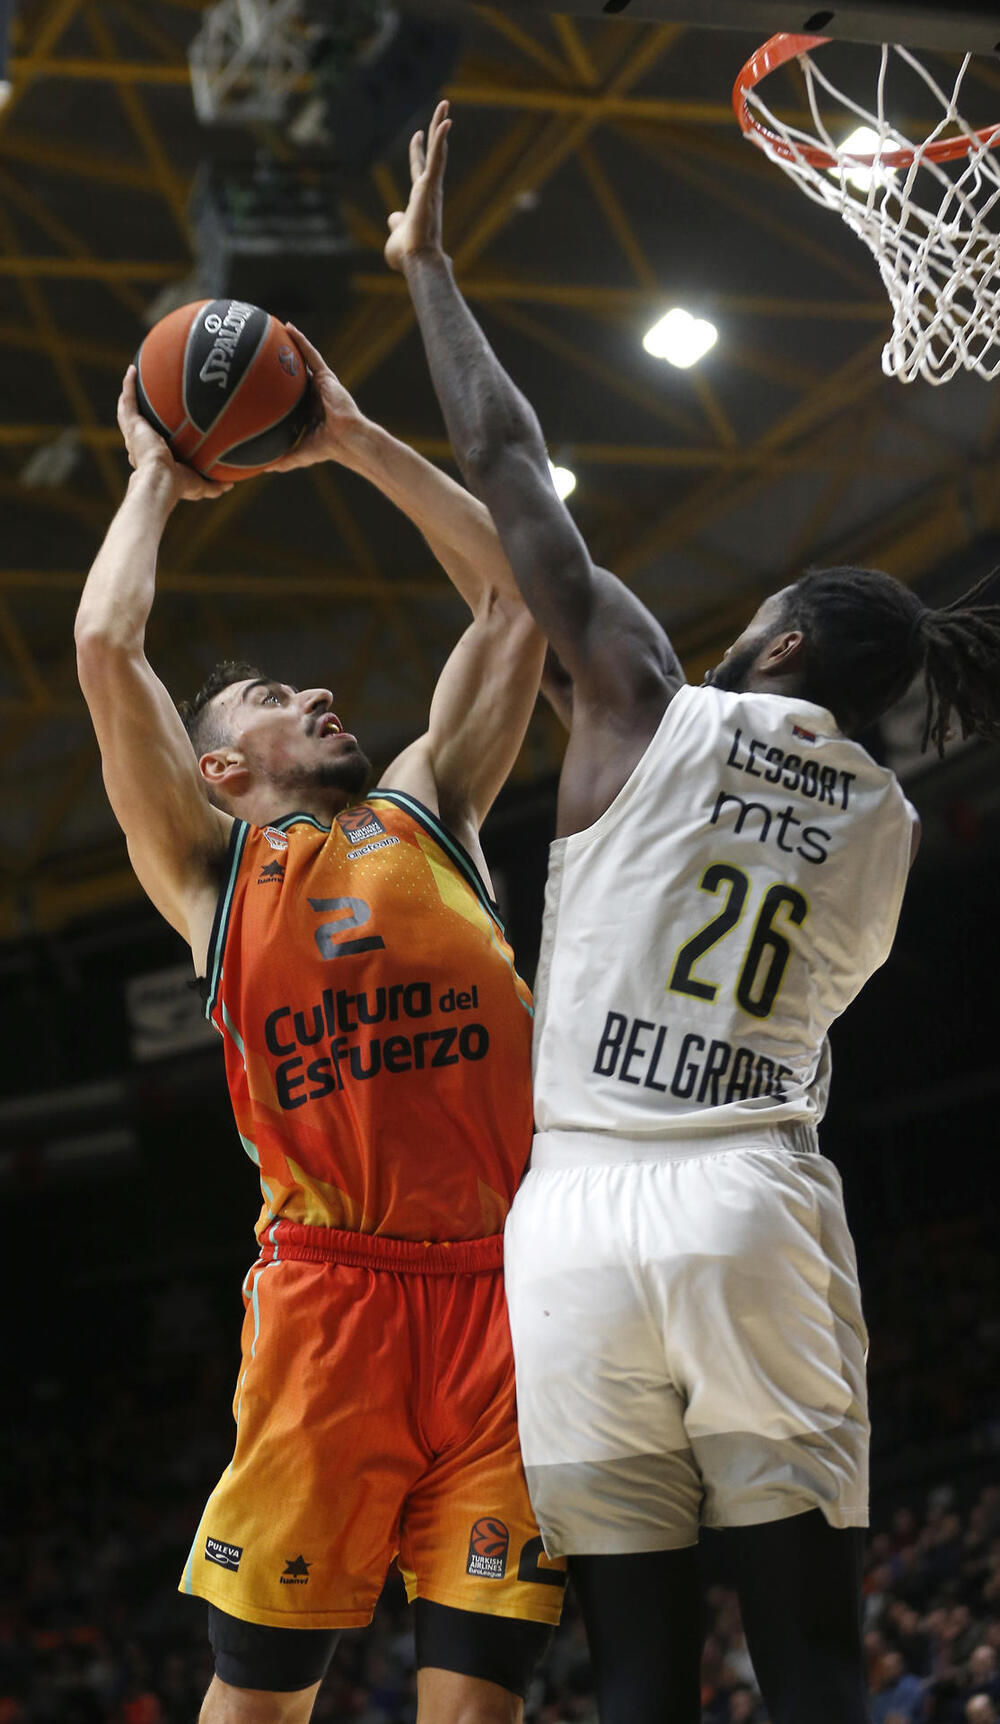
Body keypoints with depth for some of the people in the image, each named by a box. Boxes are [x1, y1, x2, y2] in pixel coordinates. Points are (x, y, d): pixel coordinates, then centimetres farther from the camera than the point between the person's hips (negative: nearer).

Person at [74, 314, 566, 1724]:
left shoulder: (427, 812, 23)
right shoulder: (208, 864, 14)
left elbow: (514, 597, 22)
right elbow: (105, 647, 3)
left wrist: (351, 439, 22)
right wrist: (156, 478, 18)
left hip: (504, 1286, 3)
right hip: (328, 1286, -3)